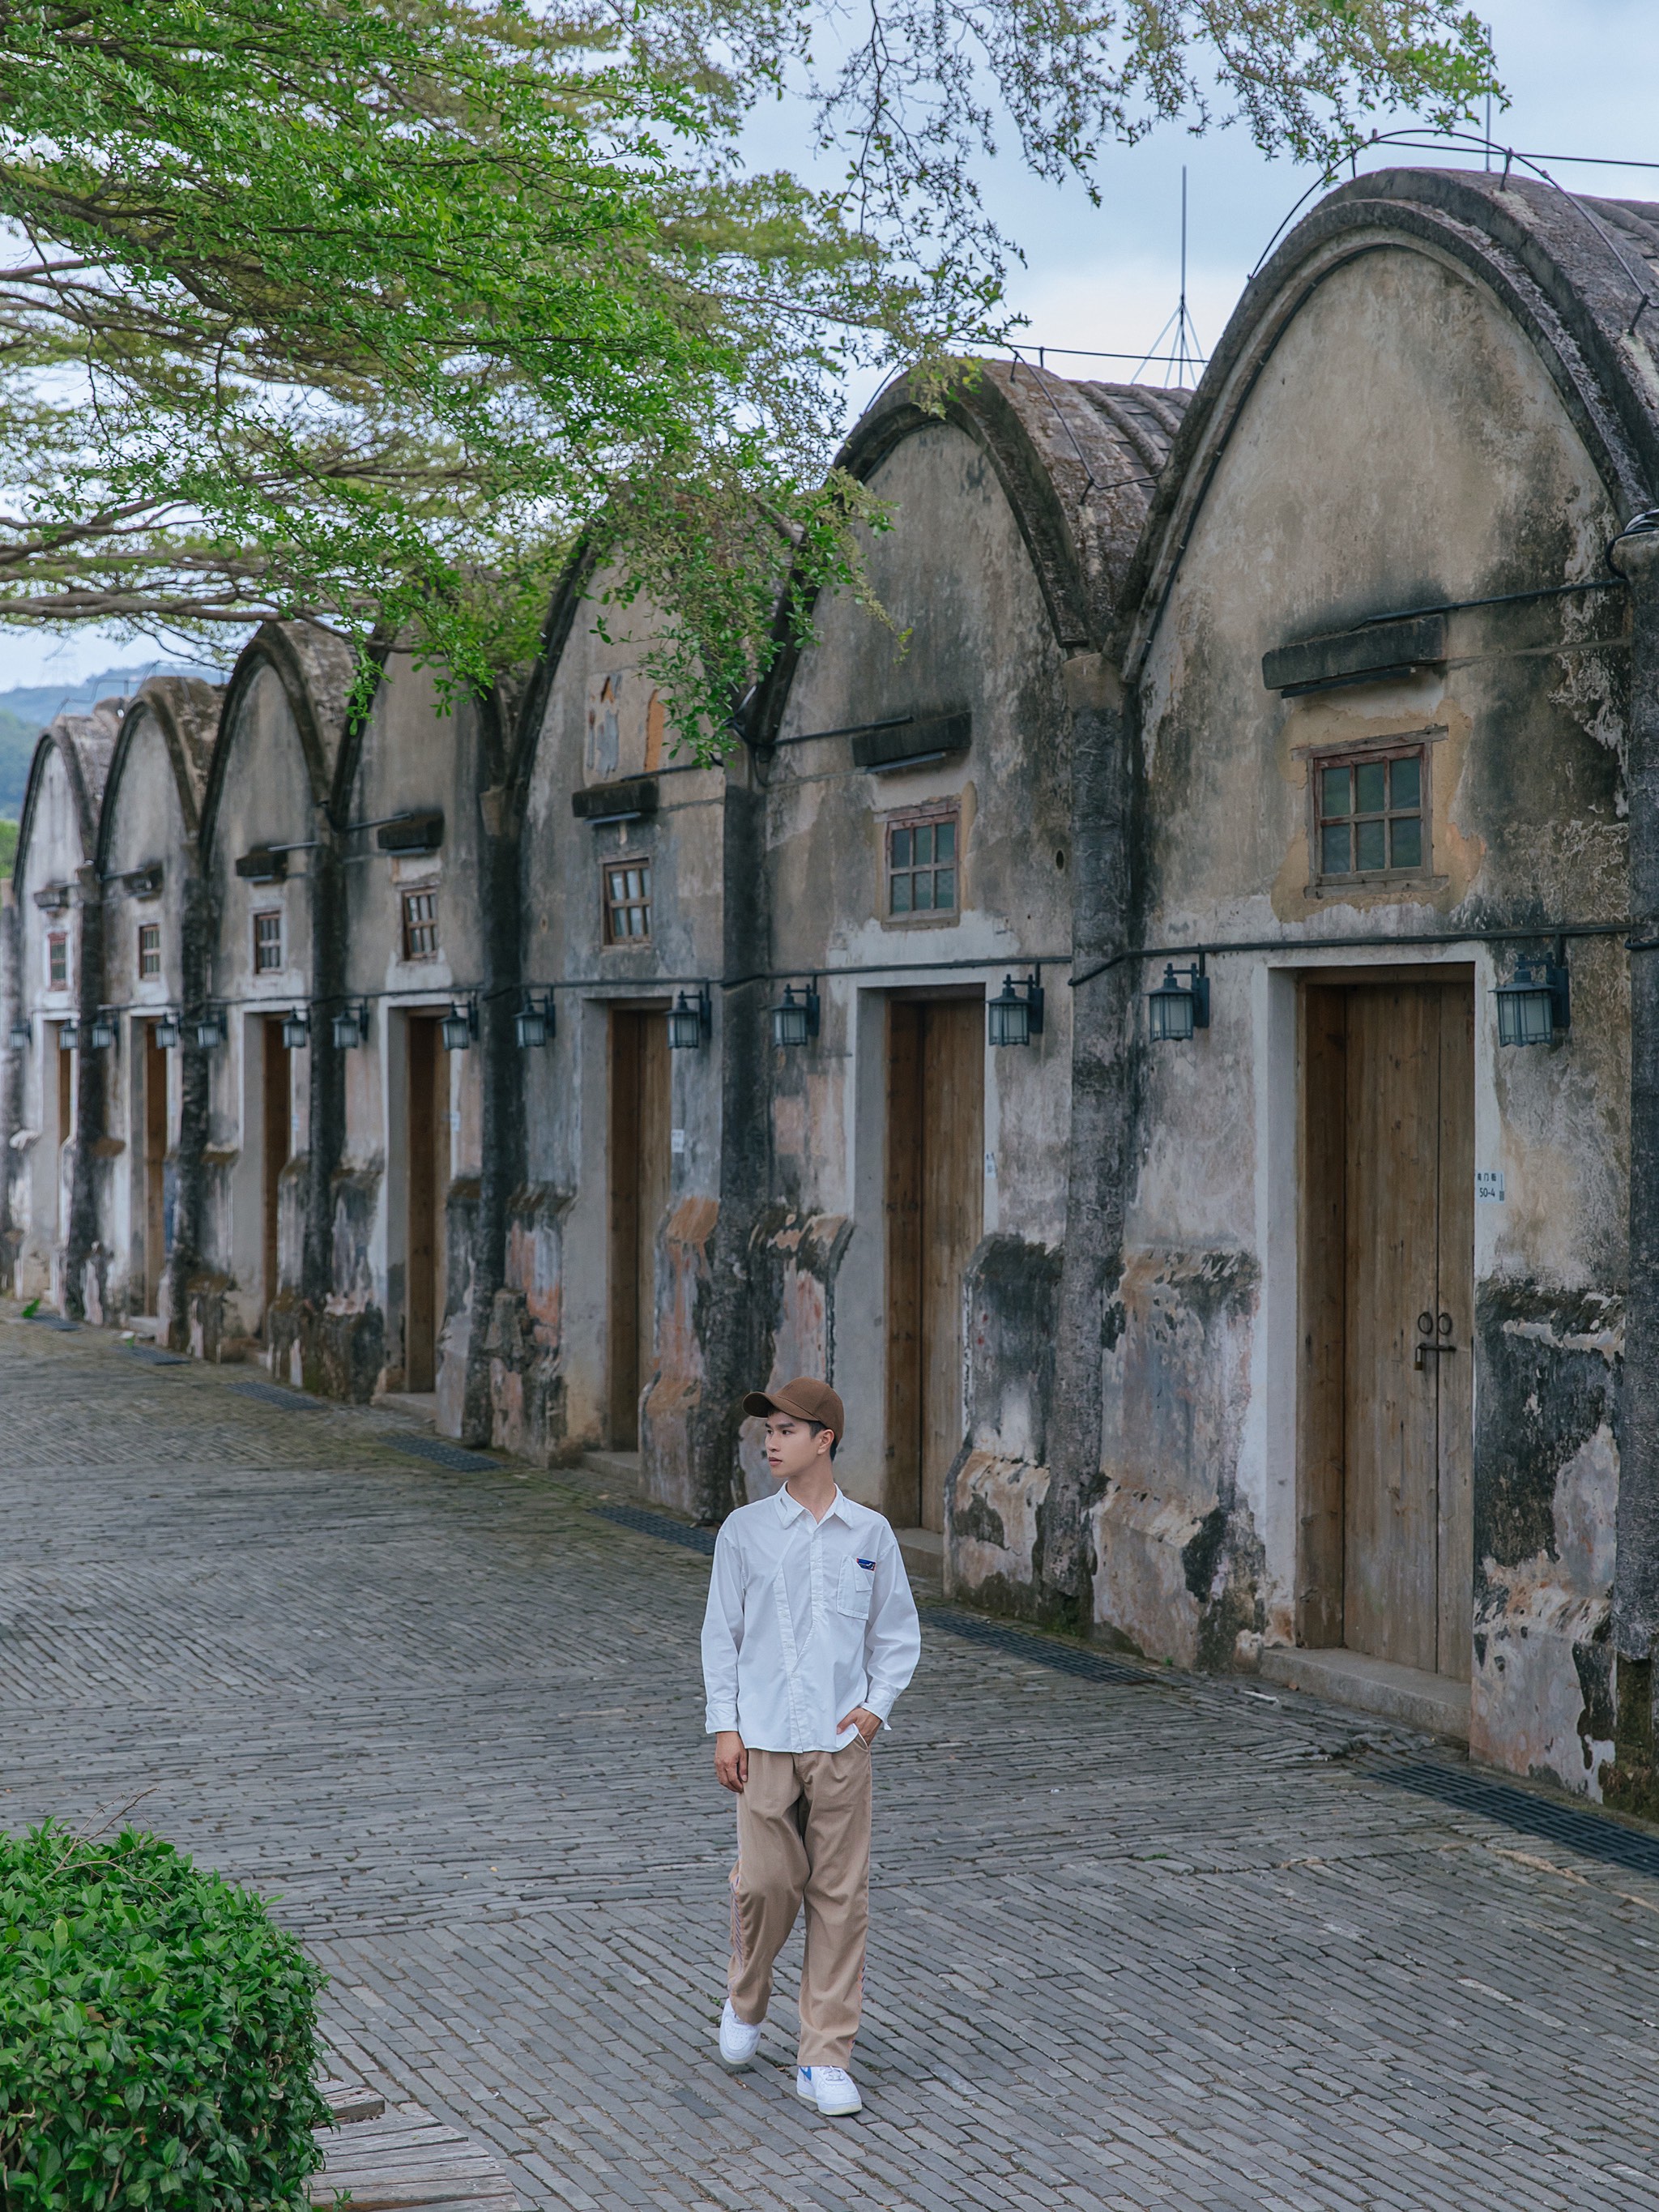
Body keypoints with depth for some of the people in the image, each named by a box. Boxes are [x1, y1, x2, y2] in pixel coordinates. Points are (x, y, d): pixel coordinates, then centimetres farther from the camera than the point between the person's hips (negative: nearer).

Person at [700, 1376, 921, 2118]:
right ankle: (745, 2002, 28)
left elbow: (898, 1633, 12)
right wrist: (724, 1726, -2)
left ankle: (825, 2059, 8)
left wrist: (876, 1704, -2)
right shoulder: (744, 1531, 1)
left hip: (841, 1742, 1)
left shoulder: (870, 1535, 3)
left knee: (841, 1896, 1)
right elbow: (722, 1632, 4)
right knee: (767, 1883, -2)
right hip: (765, 1741, -1)